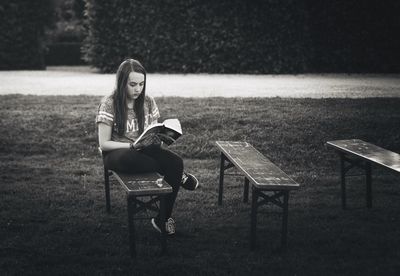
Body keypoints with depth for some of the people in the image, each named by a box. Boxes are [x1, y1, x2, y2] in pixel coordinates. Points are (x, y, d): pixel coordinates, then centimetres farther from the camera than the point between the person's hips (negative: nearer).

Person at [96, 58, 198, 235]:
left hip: (146, 150, 4)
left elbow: (155, 133, 10)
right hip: (117, 153, -4)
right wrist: (132, 145, -23)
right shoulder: (109, 104, -9)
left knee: (176, 162, -26)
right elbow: (103, 144, -10)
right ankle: (179, 176, -15)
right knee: (129, 159, -41)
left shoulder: (148, 102, 5)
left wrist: (161, 138, -15)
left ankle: (162, 219, -14)